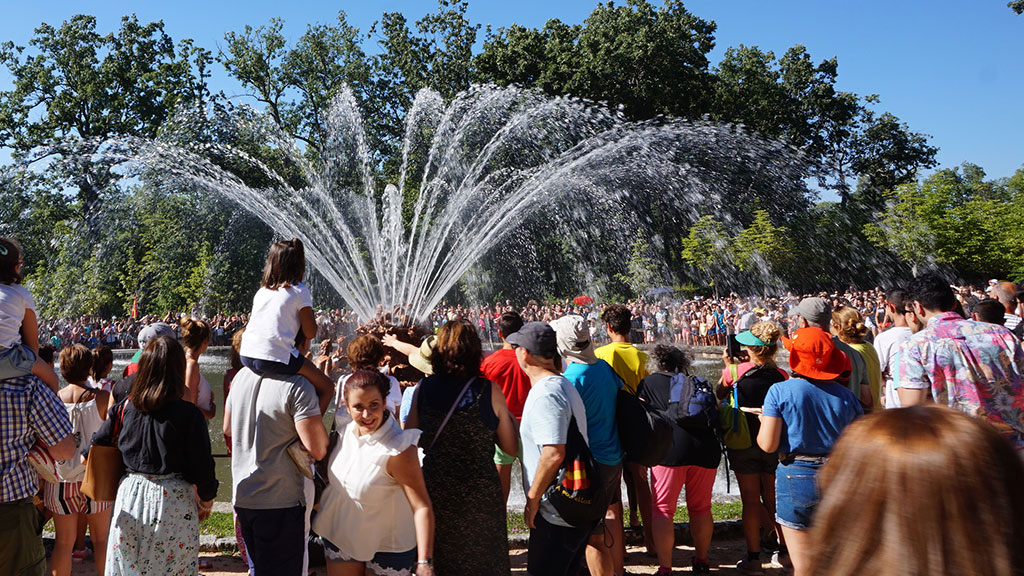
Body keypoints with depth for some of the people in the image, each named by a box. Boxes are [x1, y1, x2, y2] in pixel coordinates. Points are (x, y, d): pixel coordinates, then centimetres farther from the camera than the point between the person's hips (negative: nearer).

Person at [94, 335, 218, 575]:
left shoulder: (124, 409, -4)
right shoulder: (188, 414, -15)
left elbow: (98, 446, 8)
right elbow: (202, 465, -10)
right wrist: (206, 501, 6)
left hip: (131, 495, 4)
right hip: (174, 500, -3)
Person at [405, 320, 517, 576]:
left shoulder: (423, 389, -8)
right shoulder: (489, 390, -14)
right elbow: (511, 448, -8)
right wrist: (507, 417, 7)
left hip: (435, 492, 2)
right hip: (479, 495, -2)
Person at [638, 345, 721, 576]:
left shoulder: (650, 382, 14)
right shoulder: (701, 383, 23)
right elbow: (717, 415, 20)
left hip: (670, 446, -3)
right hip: (706, 448, 3)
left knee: (663, 509, 4)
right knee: (701, 508, 16)